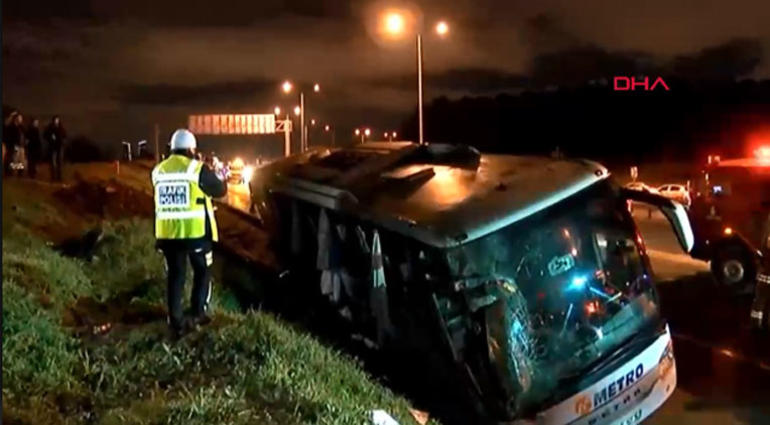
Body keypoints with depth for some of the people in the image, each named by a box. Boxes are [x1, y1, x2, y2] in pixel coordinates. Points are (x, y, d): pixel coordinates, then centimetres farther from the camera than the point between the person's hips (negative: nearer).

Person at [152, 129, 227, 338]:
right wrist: (222, 179, 21)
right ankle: (198, 314, 13)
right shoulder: (198, 169, -10)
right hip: (196, 231, -4)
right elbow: (220, 190, 0)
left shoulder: (158, 171, 5)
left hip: (167, 232, 4)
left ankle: (176, 322, 7)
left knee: (175, 276, 10)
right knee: (202, 272, 15)